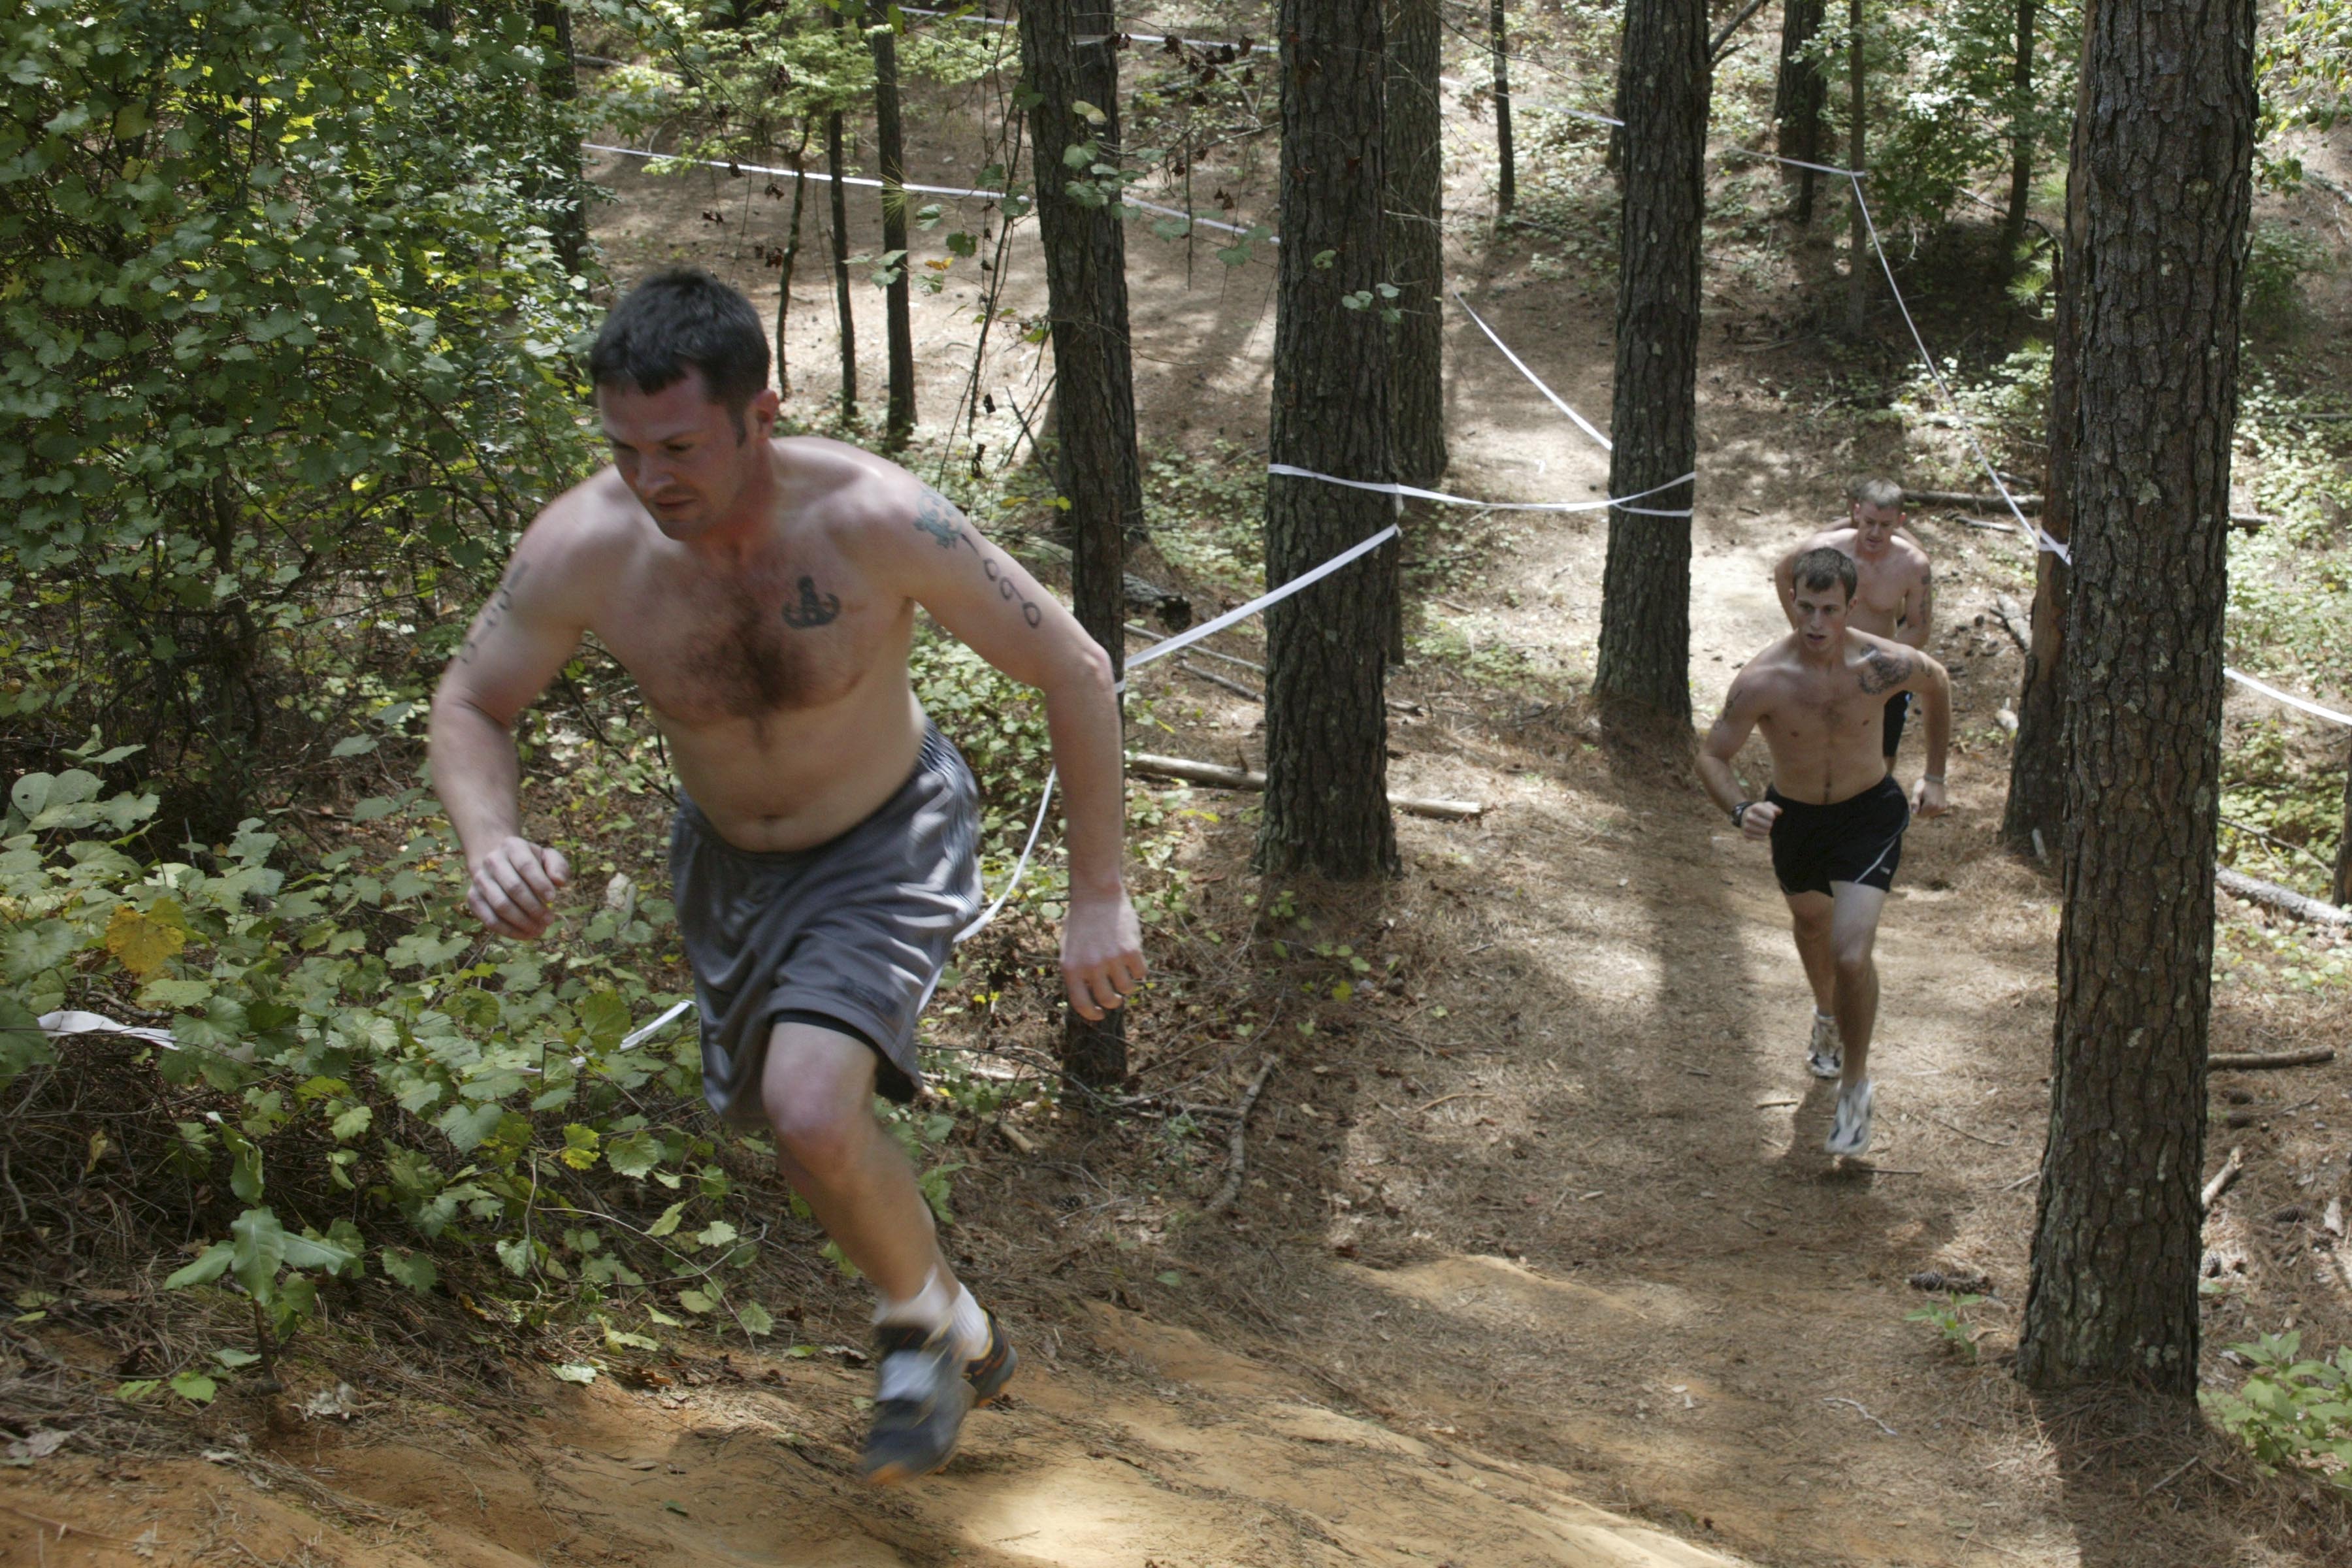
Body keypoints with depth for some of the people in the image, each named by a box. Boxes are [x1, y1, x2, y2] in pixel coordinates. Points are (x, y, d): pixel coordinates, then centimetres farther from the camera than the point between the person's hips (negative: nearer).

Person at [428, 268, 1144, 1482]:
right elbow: (468, 705, -8)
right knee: (806, 1126, 21)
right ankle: (955, 1333, 50)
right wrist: (491, 841, -29)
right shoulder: (584, 548, -26)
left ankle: (927, 1324, 3)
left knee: (812, 1111, -28)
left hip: (885, 844, -4)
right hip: (727, 858, 4)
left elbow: (1074, 673, -20)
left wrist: (1099, 896, -19)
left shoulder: (874, 519, -32)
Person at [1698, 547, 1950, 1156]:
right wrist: (1740, 809, -38)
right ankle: (1828, 1014, 62)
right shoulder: (1763, 680, -26)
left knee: (1852, 956, -17)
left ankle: (1855, 1082, 7)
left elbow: (1938, 685, 2)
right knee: (1812, 923, 29)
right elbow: (1712, 757, -18)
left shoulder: (1885, 666, -22)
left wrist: (1934, 774, 5)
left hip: (1869, 815, -2)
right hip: (1793, 817, 2)